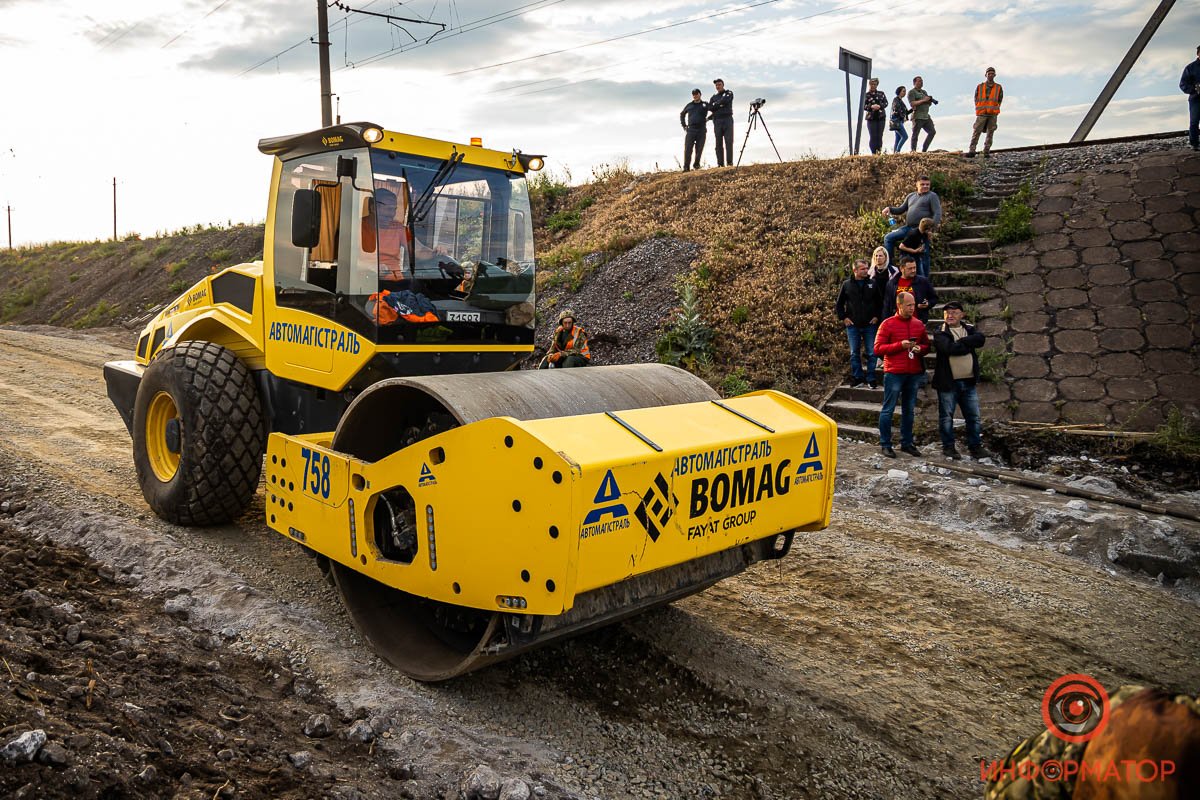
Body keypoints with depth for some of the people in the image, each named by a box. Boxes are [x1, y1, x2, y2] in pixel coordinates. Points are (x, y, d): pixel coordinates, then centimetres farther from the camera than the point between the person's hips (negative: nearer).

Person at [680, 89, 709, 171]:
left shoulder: (705, 105, 10)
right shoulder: (689, 105, 15)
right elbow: (682, 114, 27)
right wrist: (683, 125, 19)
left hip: (701, 130, -1)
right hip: (690, 129, 1)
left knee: (699, 149, 0)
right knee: (688, 149, -8)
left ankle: (696, 165, 11)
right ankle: (686, 167, -10)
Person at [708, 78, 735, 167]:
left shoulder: (729, 93, 12)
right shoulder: (713, 97, 21)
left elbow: (724, 100, -9)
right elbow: (710, 108, 4)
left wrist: (716, 104, 4)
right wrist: (720, 104, -5)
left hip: (727, 119, -3)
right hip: (717, 121, 3)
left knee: (729, 141, -11)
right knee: (718, 143, -3)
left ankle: (729, 162, -14)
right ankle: (720, 164, -5)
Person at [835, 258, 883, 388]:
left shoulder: (873, 283, 2)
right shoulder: (847, 285, 1)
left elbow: (881, 302, 8)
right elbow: (839, 304, 9)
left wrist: (877, 316, 0)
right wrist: (843, 318, 1)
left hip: (870, 324, 0)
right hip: (853, 325, 0)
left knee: (871, 353, 2)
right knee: (854, 353, 7)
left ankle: (871, 379, 10)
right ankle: (857, 378, 16)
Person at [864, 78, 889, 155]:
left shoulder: (881, 94, 11)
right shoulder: (866, 95, 6)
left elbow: (886, 103, 6)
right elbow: (863, 106, -1)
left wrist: (879, 106, -14)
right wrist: (871, 106, -18)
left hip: (881, 117, 2)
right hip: (871, 118, -2)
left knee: (880, 136, -1)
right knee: (873, 136, -5)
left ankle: (879, 152, 4)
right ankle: (874, 153, -1)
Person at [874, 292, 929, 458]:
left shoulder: (919, 324, 8)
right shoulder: (887, 324, -5)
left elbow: (926, 345, 18)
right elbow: (878, 349, -8)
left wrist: (920, 349, -6)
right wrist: (900, 345, -17)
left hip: (914, 374, 5)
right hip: (894, 374, -5)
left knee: (909, 410, 11)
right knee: (888, 409, 0)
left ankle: (906, 443, 21)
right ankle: (885, 444, 8)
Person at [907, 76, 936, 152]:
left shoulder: (924, 92, 22)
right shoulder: (912, 92, -1)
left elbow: (929, 104, 23)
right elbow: (912, 103, -15)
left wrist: (930, 101, 1)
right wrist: (923, 100, -16)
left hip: (926, 116, 8)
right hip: (917, 117, -8)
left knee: (932, 132, 3)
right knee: (915, 135, -6)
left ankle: (924, 150, 7)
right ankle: (913, 151, -3)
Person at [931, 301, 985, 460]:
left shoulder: (970, 329, 12)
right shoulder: (940, 333, -2)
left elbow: (980, 339, -10)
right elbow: (950, 348, -21)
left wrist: (961, 342, -17)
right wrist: (969, 345, -10)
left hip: (969, 381, 4)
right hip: (948, 382, -4)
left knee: (974, 416, 8)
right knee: (946, 417, 4)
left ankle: (975, 446, 19)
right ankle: (948, 446, 16)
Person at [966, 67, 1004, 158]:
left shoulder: (999, 88, 9)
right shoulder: (979, 87, 8)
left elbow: (1000, 100, 13)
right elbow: (976, 99, 12)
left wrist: (994, 110, 4)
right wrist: (979, 110, 2)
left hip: (993, 114, 1)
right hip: (981, 114, -1)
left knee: (990, 133, 1)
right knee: (976, 132, -11)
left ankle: (986, 152, 4)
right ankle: (972, 151, -13)